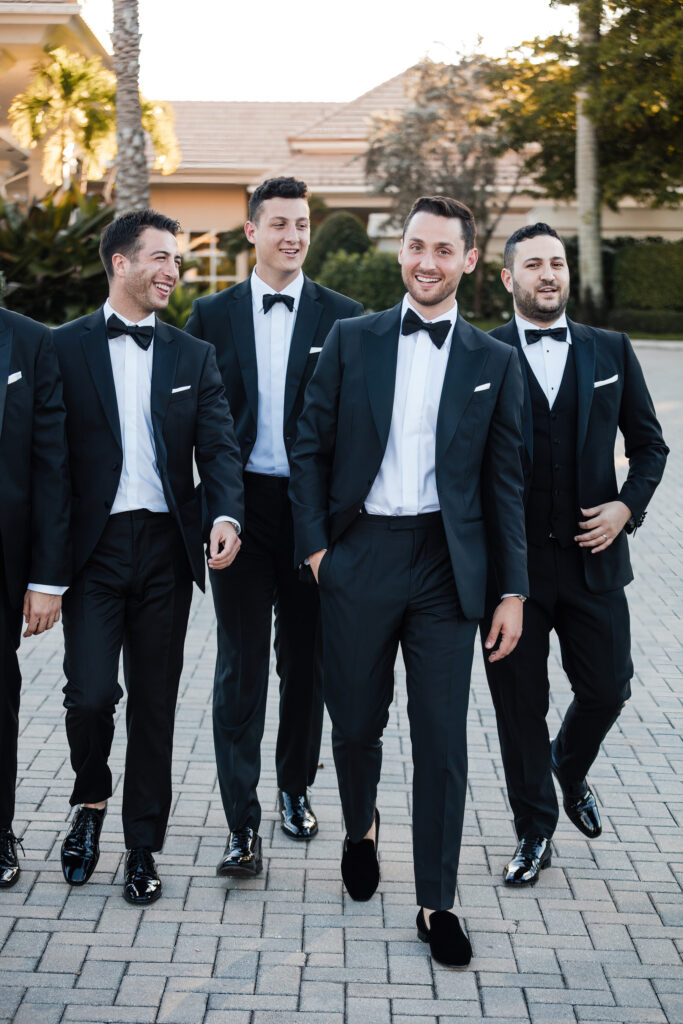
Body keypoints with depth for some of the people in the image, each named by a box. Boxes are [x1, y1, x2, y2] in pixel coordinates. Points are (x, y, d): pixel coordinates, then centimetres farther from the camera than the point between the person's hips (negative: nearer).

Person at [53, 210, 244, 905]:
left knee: (154, 702, 6)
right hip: (93, 547, -2)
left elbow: (218, 446, 2)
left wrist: (226, 515, -18)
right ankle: (90, 803, 18)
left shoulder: (193, 356, 11)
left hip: (166, 547, 3)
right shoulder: (65, 347, 2)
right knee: (90, 692, -12)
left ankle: (142, 848, 19)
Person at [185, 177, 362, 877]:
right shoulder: (212, 315, 5)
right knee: (240, 666, -2)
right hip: (242, 507, 0)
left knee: (305, 661, 12)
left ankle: (296, 788, 31)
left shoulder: (343, 317, 3)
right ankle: (242, 825, 1)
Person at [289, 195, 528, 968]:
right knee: (356, 723, 10)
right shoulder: (350, 341, 5)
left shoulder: (494, 362, 5)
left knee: (442, 739, 1)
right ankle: (360, 830, 41)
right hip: (360, 557, 0)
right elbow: (311, 449, 6)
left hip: (447, 564, 0)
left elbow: (505, 483, 5)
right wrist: (314, 547, -3)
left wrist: (513, 591, 2)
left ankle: (436, 904, 13)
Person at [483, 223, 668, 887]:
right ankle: (533, 830, 23)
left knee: (607, 689, 7)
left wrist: (628, 505, -4)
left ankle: (570, 769, 40)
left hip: (592, 557, 2)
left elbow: (648, 443, 13)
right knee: (519, 703, 6)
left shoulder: (610, 352, 7)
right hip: (510, 559, -2)